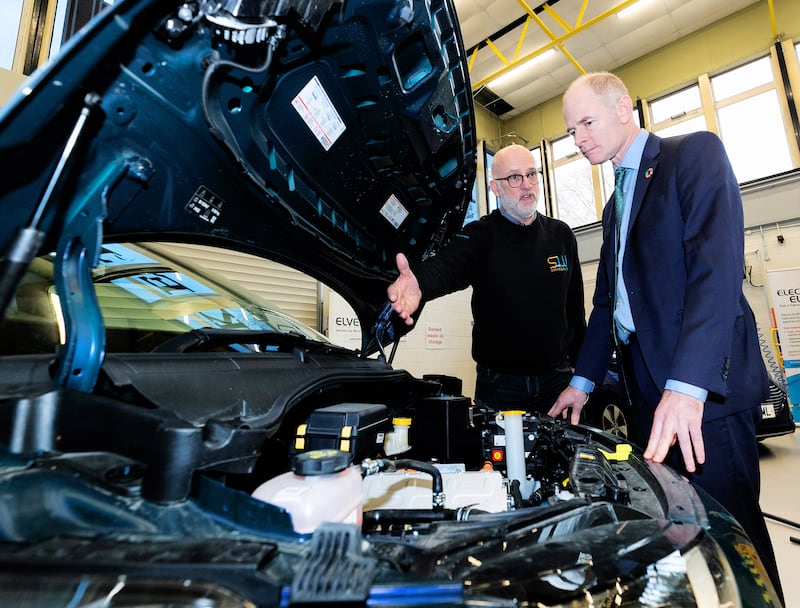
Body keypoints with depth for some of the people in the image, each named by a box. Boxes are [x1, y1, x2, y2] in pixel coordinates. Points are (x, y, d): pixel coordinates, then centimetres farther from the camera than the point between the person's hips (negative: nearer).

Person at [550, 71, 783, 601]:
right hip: (648, 383, 7)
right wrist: (584, 380, 16)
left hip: (703, 386, -7)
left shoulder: (696, 152, -2)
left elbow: (718, 268, -17)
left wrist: (687, 385, -26)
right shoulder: (617, 203, 20)